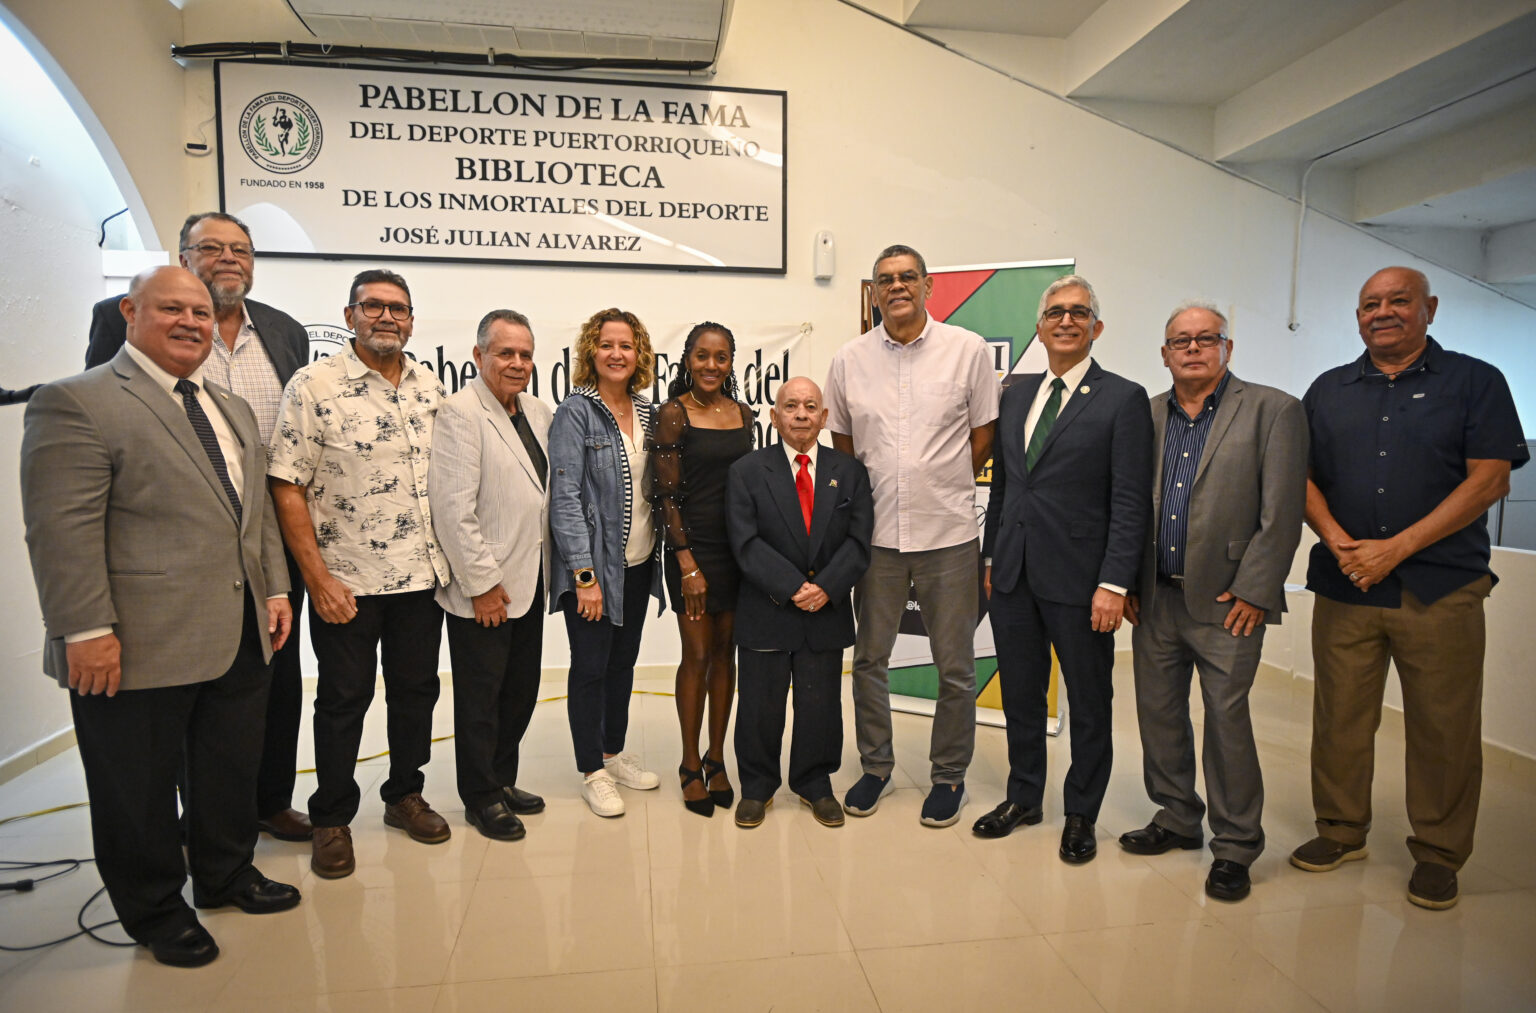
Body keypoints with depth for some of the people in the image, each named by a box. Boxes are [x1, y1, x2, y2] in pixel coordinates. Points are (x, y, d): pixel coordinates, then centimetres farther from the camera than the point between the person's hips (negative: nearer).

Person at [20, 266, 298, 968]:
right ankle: (156, 912, 32)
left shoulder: (233, 409, 15)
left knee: (231, 772, 21)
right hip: (140, 647, -7)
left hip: (239, 638, 7)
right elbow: (62, 531, -16)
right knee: (140, 790, 12)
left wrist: (275, 590, 11)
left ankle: (226, 876, 41)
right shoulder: (75, 403, -10)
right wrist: (86, 631, -20)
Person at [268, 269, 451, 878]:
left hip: (423, 574, 5)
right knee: (343, 698, 9)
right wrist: (317, 578, -15)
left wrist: (451, 553, 7)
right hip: (346, 579, -4)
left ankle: (405, 795, 34)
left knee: (417, 689, 15)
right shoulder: (314, 386, -9)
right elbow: (287, 488, -11)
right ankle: (331, 819, 27)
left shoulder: (431, 387, 6)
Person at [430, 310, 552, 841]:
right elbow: (453, 507, -19)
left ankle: (503, 780, 34)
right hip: (483, 589, -7)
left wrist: (546, 566, 11)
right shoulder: (459, 413, -14)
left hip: (528, 581, 7)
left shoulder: (538, 412, 9)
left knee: (520, 692, 17)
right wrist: (482, 583, -17)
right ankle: (481, 799, 24)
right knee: (480, 699, 8)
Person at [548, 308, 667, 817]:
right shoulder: (575, 412, -10)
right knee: (590, 666, 4)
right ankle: (592, 772, 18)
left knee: (623, 661, 16)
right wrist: (584, 573, -19)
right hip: (593, 565, -6)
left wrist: (660, 555, 7)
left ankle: (614, 753, 32)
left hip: (637, 563, 6)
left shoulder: (647, 414, 8)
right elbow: (565, 496, -15)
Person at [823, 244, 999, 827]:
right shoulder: (849, 360, 5)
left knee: (955, 667, 7)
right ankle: (875, 767, 31)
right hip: (876, 533, 2)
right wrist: (867, 495, 7)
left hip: (948, 533, -2)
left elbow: (983, 434, 5)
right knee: (869, 658, 12)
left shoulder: (968, 350, -1)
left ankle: (949, 775, 27)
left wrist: (943, 488, 3)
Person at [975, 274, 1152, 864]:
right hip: (1014, 576, 5)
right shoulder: (1015, 395, 11)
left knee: (1089, 705, 10)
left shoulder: (1123, 399, -5)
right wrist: (992, 556, 12)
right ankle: (1023, 798, 34)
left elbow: (1131, 500, -10)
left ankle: (1081, 815, 28)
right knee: (1020, 695, 15)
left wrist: (1114, 583, -16)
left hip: (1078, 582, -4)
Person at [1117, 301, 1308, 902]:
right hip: (1156, 599, 5)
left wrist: (1253, 592, -11)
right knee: (1158, 712, 12)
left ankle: (1236, 846, 19)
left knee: (1227, 720, 1)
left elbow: (1282, 513, -8)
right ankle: (1176, 819, 31)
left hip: (1227, 603, -4)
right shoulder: (1146, 415, 9)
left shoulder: (1273, 411, -3)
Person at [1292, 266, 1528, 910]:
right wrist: (1338, 541, -10)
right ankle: (1341, 832, 24)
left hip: (1441, 589, -2)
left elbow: (1489, 480, -5)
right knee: (1339, 718, 8)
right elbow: (1304, 477, 8)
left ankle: (1437, 854, 21)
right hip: (1343, 586, 3)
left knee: (1443, 728, 5)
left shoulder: (1475, 382, 4)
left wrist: (1395, 548, -13)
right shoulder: (1329, 390, 13)